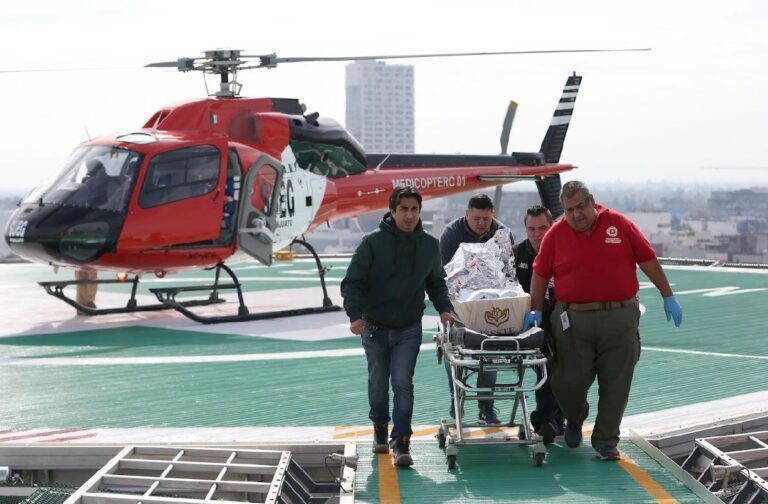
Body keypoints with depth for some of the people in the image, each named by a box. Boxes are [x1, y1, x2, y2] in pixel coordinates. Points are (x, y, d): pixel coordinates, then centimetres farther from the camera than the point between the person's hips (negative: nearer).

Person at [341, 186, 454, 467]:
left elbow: (436, 282, 17)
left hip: (409, 329, 1)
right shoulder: (374, 242, -10)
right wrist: (355, 314, -24)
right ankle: (380, 429, 36)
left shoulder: (430, 245, 2)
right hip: (375, 327, 0)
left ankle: (401, 442, -8)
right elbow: (352, 282, -9)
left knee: (403, 383, -11)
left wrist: (444, 308, 0)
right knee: (378, 384, 12)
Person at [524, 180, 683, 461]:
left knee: (615, 385, 2)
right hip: (573, 320, 0)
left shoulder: (619, 224, 2)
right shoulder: (556, 234, 3)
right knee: (569, 382, 2)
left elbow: (648, 260, 5)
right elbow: (540, 273, 9)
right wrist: (536, 310, 2)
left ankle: (606, 442, 15)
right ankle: (574, 421, 34)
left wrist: (668, 297, 4)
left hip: (620, 319, 0)